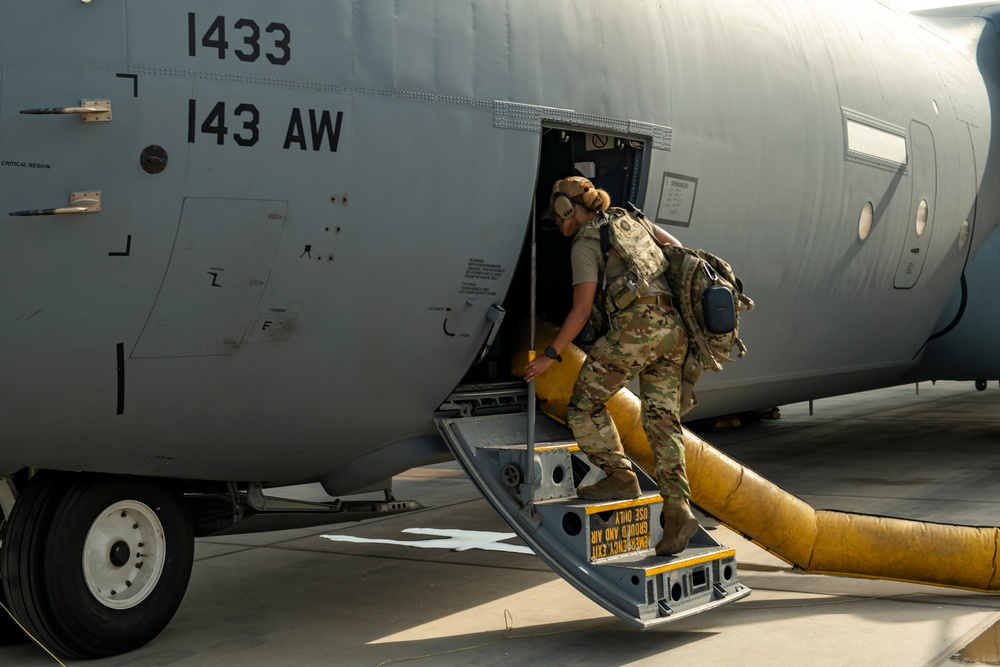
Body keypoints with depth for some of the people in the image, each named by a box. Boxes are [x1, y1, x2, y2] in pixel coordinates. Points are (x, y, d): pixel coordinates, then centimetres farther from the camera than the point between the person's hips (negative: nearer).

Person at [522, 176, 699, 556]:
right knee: (662, 421, 3)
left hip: (636, 325, -7)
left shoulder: (584, 245, 2)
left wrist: (551, 355, 0)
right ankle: (677, 512, -7)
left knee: (585, 402, 9)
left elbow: (582, 310, -5)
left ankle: (620, 478, 6)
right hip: (673, 327, 7)